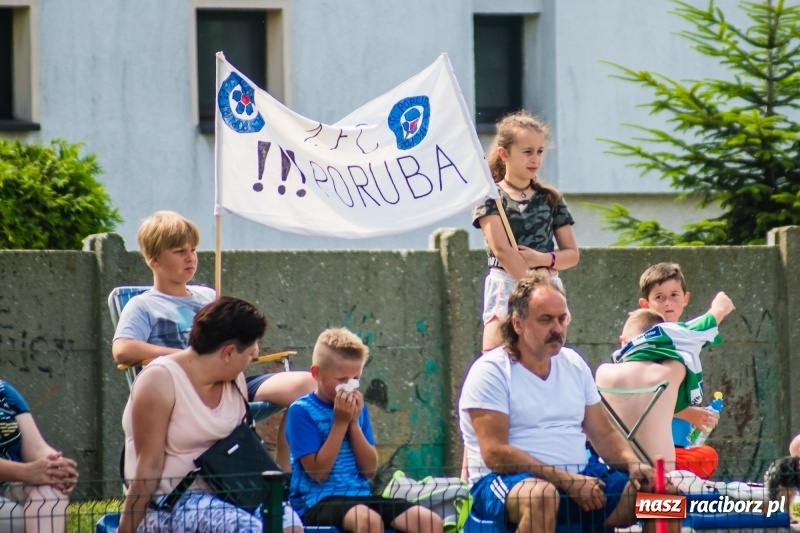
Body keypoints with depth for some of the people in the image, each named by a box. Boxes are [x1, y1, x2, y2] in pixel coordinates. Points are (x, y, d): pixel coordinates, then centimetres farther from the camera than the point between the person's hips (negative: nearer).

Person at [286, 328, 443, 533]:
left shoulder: (358, 407, 13)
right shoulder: (302, 411, -5)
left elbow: (370, 469, 7)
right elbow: (318, 472, -12)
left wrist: (354, 422, -4)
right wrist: (340, 422, -11)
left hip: (359, 496, 6)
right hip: (317, 502, -6)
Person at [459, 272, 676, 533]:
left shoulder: (574, 364, 15)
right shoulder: (491, 372, -6)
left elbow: (604, 435, 18)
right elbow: (495, 453, -16)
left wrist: (632, 463, -6)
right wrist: (567, 481, -21)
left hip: (579, 479, 7)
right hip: (509, 480, -7)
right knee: (541, 496, -41)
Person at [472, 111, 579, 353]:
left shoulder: (550, 198, 13)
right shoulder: (490, 197, 0)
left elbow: (572, 254, 12)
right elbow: (502, 249, -11)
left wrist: (542, 259, -9)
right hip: (506, 286, -4)